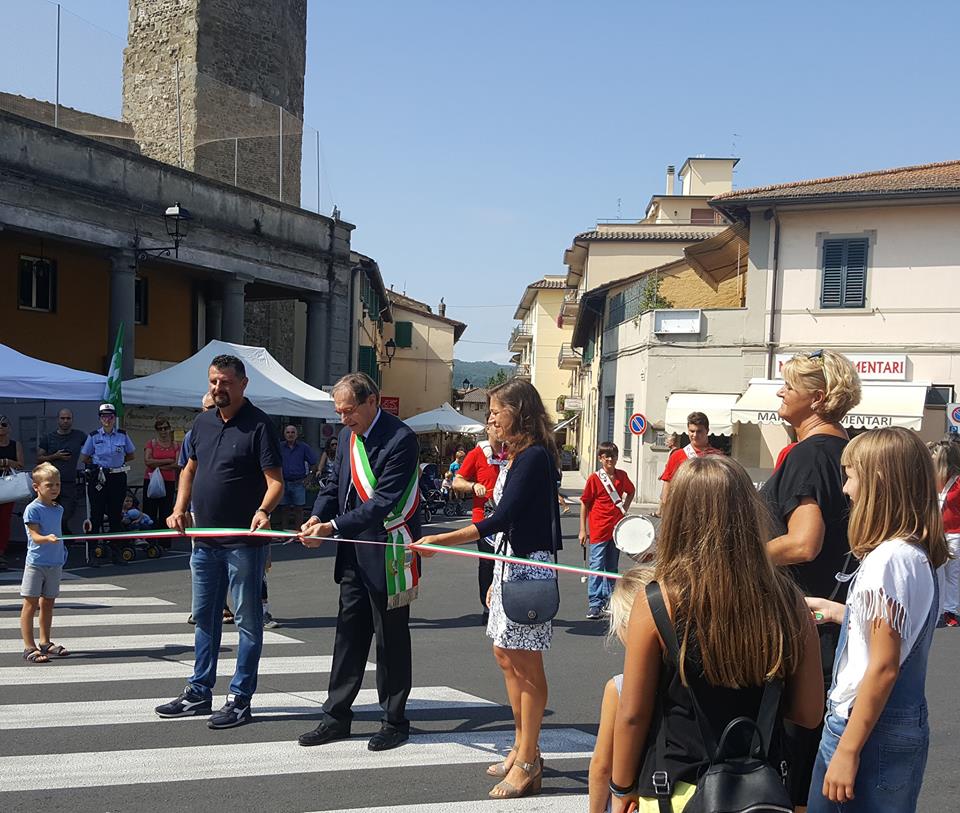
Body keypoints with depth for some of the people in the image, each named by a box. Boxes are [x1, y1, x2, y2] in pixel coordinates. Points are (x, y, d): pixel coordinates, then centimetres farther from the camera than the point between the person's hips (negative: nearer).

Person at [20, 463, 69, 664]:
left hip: (55, 563, 6)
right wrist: (47, 538, -39)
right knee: (31, 603, -2)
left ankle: (45, 643, 25)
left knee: (48, 603, 14)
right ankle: (29, 647, 0)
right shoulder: (32, 509, -11)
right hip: (36, 563, -6)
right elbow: (35, 536, -19)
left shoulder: (58, 509, 10)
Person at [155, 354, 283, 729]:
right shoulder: (203, 422, 9)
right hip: (204, 539, 7)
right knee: (204, 616, 17)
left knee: (247, 620, 4)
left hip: (244, 542, -7)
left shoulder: (258, 424, -11)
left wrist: (263, 510, -34)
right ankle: (199, 692, 30)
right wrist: (179, 509, 8)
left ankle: (240, 699, 14)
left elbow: (275, 480, -16)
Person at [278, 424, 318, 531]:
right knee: (284, 509, 5)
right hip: (284, 483, 1)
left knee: (299, 509, 1)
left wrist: (308, 478, 1)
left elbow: (313, 464, 7)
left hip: (299, 483, -1)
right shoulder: (279, 447, 4)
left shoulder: (304, 447, 2)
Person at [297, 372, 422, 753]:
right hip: (354, 553, 7)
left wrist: (333, 526, -26)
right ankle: (336, 716, 24)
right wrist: (317, 516, -6)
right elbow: (335, 483, 13)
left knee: (391, 639, 5)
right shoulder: (347, 435, 8)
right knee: (349, 633, 13)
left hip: (387, 553, -7)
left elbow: (383, 502, -23)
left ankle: (395, 722, 19)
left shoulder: (400, 440, -18)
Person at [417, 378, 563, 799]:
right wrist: (497, 578, 19)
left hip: (529, 566, -10)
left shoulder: (535, 457, -17)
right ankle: (523, 749, 27)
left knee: (526, 663, -2)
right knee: (506, 656, 15)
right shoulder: (514, 457, 13)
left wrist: (441, 540, -28)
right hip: (508, 563, 10)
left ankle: (527, 764, 8)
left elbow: (501, 518, -25)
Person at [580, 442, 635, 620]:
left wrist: (625, 508, 10)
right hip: (598, 529, -4)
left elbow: (631, 491, 25)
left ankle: (609, 599, 26)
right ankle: (594, 603, -2)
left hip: (616, 528, 5)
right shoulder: (594, 478, -8)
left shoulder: (622, 475, 4)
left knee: (612, 567, 14)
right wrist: (582, 530, -6)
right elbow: (584, 504, -5)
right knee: (596, 567, -5)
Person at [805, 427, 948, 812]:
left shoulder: (887, 559, -21)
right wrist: (835, 610, 24)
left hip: (872, 730, -9)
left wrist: (848, 750, -18)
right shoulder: (917, 554, 6)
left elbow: (884, 667, -22)